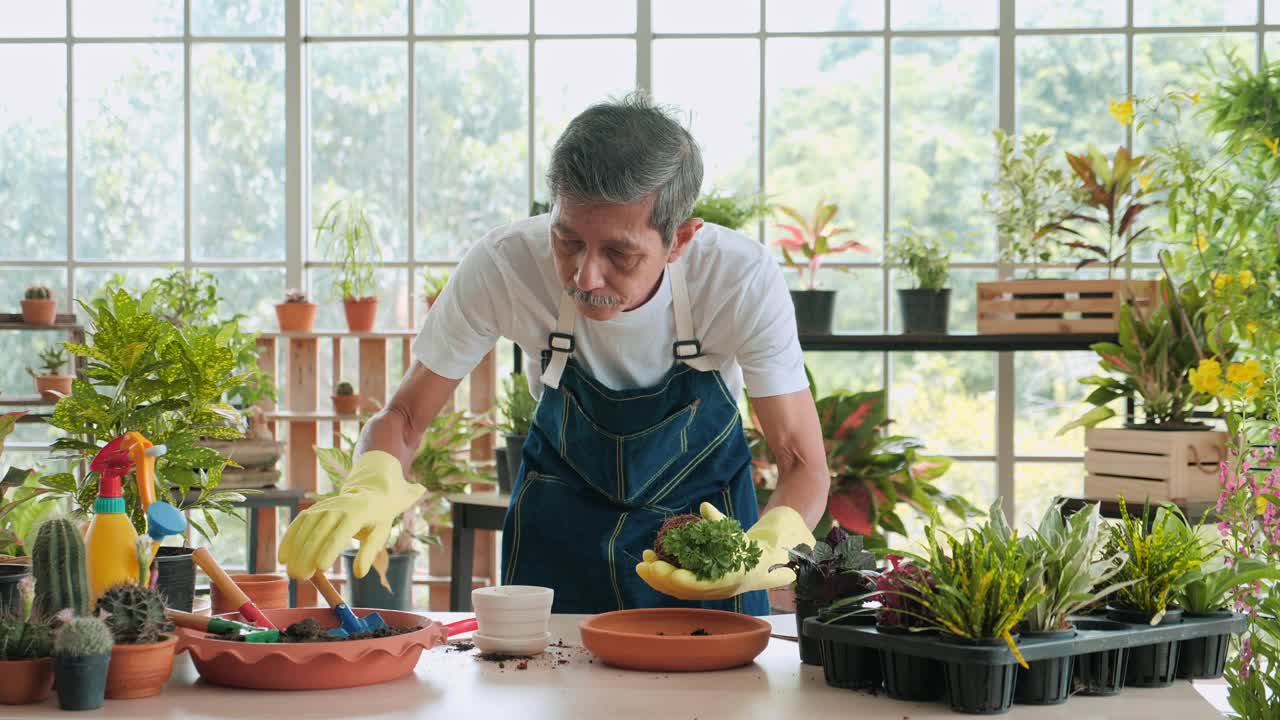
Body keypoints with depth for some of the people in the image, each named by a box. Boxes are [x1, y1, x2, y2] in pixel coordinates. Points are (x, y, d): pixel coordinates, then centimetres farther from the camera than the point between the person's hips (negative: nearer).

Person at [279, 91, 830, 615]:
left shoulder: (744, 281, -32)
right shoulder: (501, 267, -30)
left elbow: (803, 464, -25)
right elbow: (403, 414, -19)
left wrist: (763, 551, -48)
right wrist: (371, 488, -43)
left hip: (705, 506, -1)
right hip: (561, 514, 1)